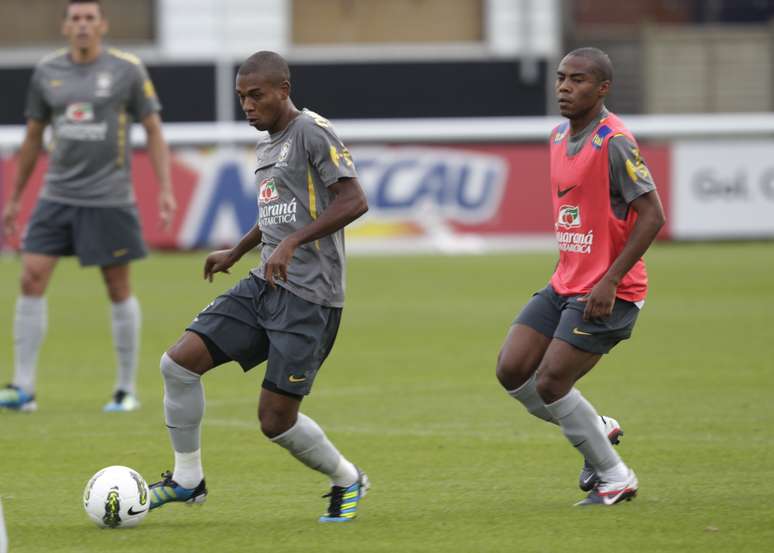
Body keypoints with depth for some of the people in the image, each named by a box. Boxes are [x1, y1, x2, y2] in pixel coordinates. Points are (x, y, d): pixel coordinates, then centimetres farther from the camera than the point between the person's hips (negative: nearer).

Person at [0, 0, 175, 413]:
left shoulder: (127, 70, -3)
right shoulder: (46, 72, 6)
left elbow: (153, 131, 1)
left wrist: (165, 189, -8)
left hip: (109, 200, -3)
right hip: (57, 195, 3)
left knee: (118, 287, 2)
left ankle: (127, 389, 13)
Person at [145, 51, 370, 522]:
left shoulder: (312, 132, -10)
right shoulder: (268, 146, 17)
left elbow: (354, 200, -21)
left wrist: (292, 242, -27)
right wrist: (236, 253, 41)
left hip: (309, 297, -8)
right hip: (264, 287, 8)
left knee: (276, 420, -8)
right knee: (179, 362, -5)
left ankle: (347, 481, 18)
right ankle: (187, 479, 9)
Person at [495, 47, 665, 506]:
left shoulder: (614, 141, -17)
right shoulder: (560, 138, 11)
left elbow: (652, 215, -19)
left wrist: (610, 281, -22)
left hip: (608, 291, -9)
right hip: (566, 284, 9)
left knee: (550, 384, -11)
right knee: (512, 370, 0)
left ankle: (615, 479, 5)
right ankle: (598, 430, 18)